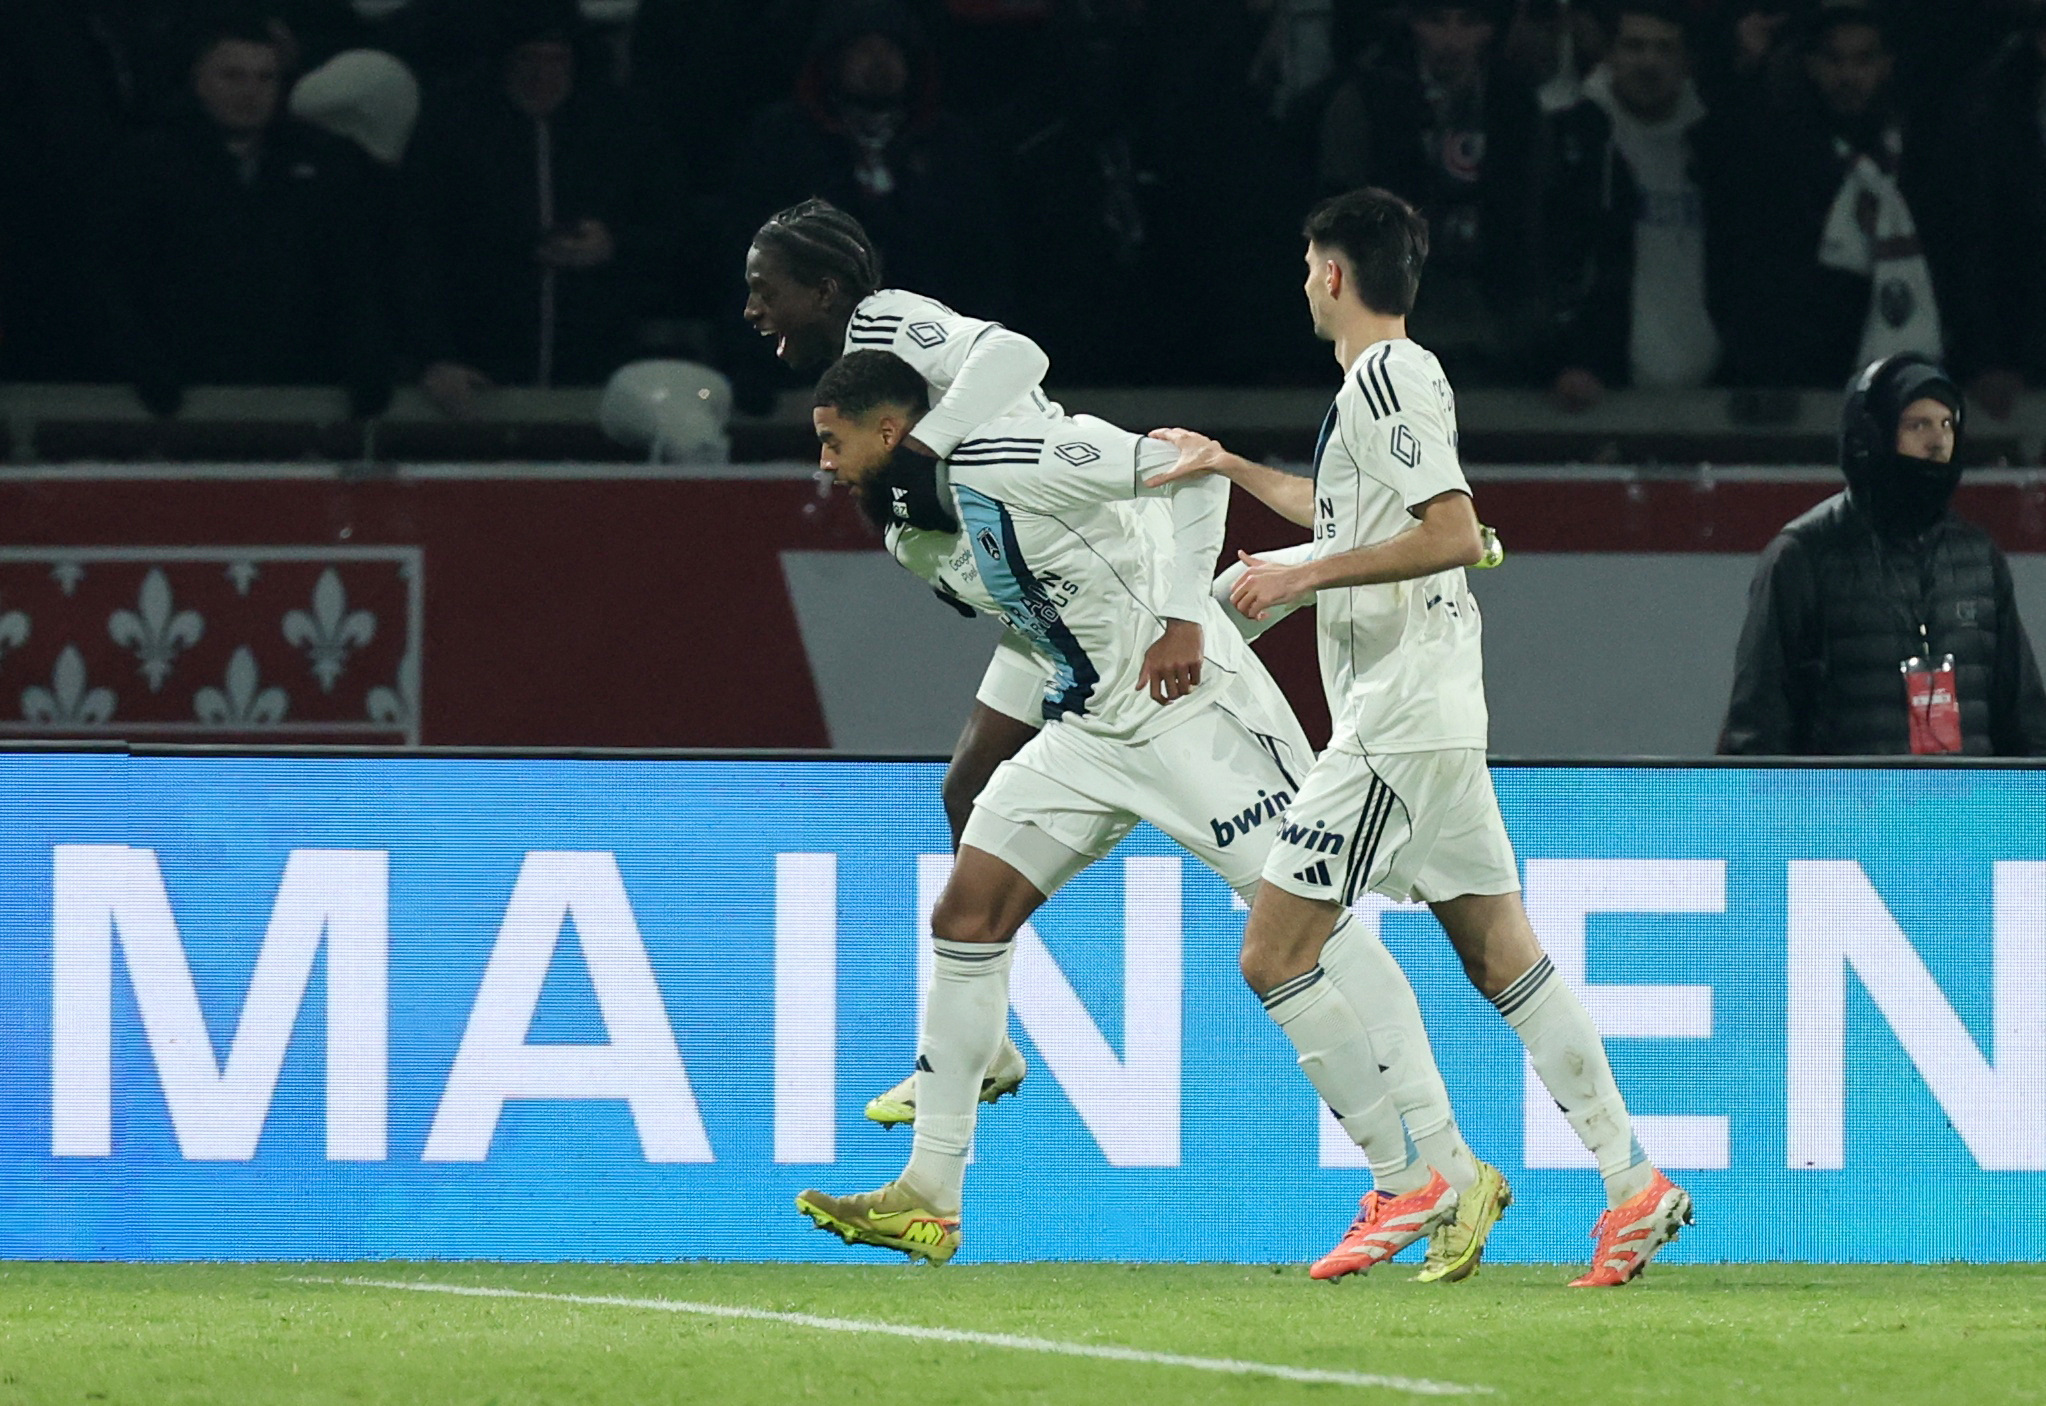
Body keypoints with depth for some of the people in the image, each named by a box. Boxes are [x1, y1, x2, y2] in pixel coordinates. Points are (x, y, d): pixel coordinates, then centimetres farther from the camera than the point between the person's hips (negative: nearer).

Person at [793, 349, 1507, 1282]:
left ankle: (1444, 1176, -10)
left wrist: (1182, 618, -21)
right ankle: (927, 1201, 6)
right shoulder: (911, 539, 7)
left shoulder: (1002, 462, -20)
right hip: (1091, 728, 9)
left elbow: (1190, 464, -20)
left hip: (1190, 705, -9)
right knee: (966, 912, 2)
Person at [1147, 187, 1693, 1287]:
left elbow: (1454, 532, -23)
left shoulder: (1386, 378, -11)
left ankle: (1407, 1181, -8)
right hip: (1440, 723, 10)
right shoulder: (1396, 377, 19)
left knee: (1274, 955, -7)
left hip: (1394, 727, -10)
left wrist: (1306, 573, -19)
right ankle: (1633, 1185, 0)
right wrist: (1232, 468, 44)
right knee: (1502, 960, 6)